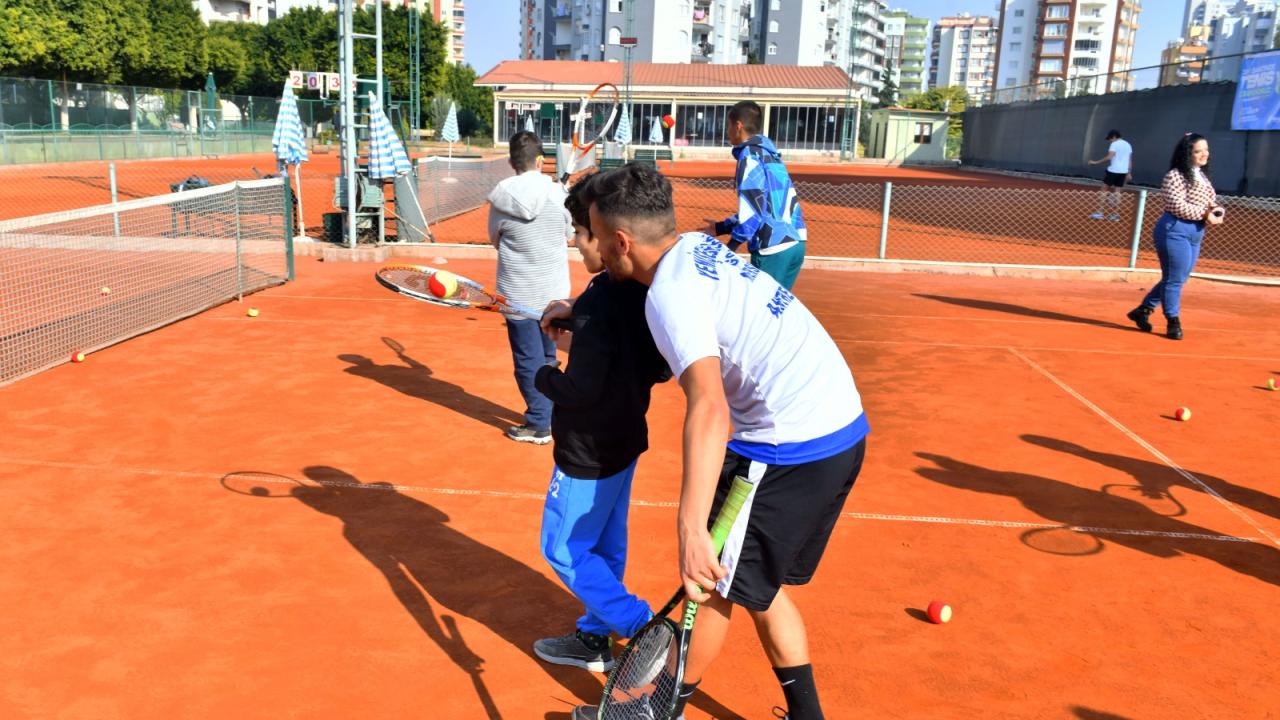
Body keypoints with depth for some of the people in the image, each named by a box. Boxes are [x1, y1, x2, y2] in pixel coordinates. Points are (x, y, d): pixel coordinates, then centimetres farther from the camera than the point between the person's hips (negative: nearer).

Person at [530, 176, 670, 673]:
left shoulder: (598, 303, -25)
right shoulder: (647, 293, 1)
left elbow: (580, 389, -27)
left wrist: (542, 376, -6)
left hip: (589, 453, -9)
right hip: (625, 441, 9)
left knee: (565, 549, 7)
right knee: (605, 546, 19)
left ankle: (645, 629, 4)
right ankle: (595, 638, 34)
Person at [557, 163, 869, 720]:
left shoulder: (670, 293, -19)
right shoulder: (699, 245, 7)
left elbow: (709, 409, -33)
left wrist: (692, 530, -38)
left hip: (789, 447, -9)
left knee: (715, 583, 9)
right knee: (757, 584, 22)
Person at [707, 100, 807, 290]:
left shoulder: (749, 155, -7)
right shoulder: (768, 153, 20)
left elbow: (753, 206, -16)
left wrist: (732, 244, -11)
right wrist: (721, 228, 26)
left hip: (773, 248, -8)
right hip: (795, 243, 8)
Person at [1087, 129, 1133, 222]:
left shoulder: (1115, 144, -7)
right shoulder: (1128, 145, 15)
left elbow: (1109, 157, -20)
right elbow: (1130, 161, 15)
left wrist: (1096, 162, -16)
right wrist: (1129, 173, 18)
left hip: (1113, 170, -6)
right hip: (1123, 172, 6)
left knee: (1104, 190, 3)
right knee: (1117, 192, 9)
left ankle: (1100, 212, -2)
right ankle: (1115, 214, 5)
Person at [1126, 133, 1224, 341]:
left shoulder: (1202, 177, 19)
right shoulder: (1175, 176, -10)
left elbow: (1213, 203, 18)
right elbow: (1177, 206, -20)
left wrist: (1217, 213, -4)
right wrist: (1204, 214, -20)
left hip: (1195, 234, 10)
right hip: (1175, 230, -9)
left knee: (1177, 279, 14)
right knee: (1174, 279, -3)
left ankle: (1143, 310, 26)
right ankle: (1173, 321, 7)